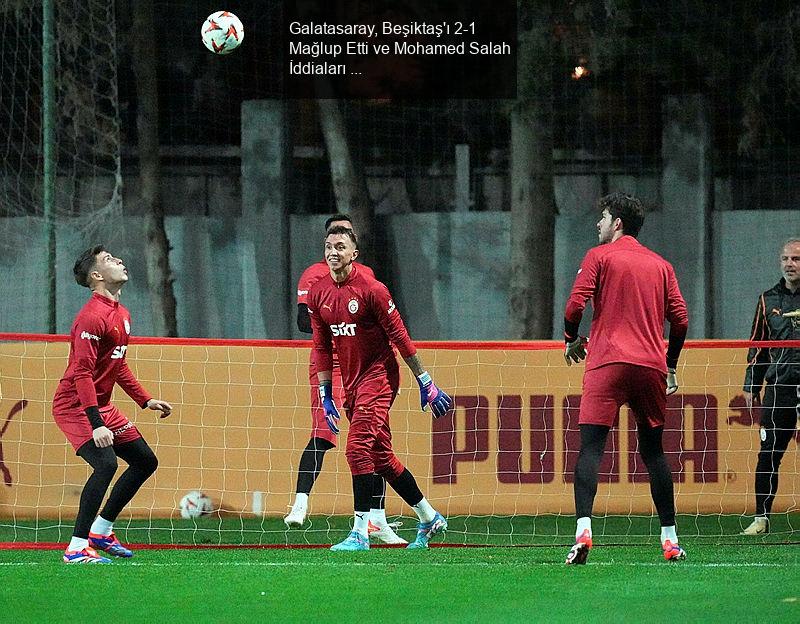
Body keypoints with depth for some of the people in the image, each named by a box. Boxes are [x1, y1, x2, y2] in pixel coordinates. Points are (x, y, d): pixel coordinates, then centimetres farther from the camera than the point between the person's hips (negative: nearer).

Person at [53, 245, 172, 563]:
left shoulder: (122, 315, 12)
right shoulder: (93, 317, -20)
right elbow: (82, 373, -26)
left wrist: (146, 400, 22)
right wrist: (96, 424, -32)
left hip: (102, 405, 10)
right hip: (75, 406, -10)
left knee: (145, 461, 13)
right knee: (106, 463, -27)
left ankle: (101, 530, 21)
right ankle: (77, 548, -24)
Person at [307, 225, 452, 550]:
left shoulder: (370, 289, -14)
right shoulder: (318, 294, 5)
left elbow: (399, 336, -11)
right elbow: (321, 347, 12)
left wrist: (425, 382, -9)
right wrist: (325, 395, 10)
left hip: (379, 374, -7)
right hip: (351, 382, 7)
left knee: (357, 447, -19)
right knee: (381, 456, 13)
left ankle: (360, 532, -18)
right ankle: (429, 518, 28)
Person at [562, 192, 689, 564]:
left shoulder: (599, 256, 4)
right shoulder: (660, 265, 16)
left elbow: (575, 305, -5)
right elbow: (680, 319, 11)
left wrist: (571, 340, 13)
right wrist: (670, 367, 21)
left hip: (607, 363, -4)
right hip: (651, 366, 4)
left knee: (591, 445, -9)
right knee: (653, 450, 13)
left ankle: (583, 530, -26)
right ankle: (670, 540, 13)